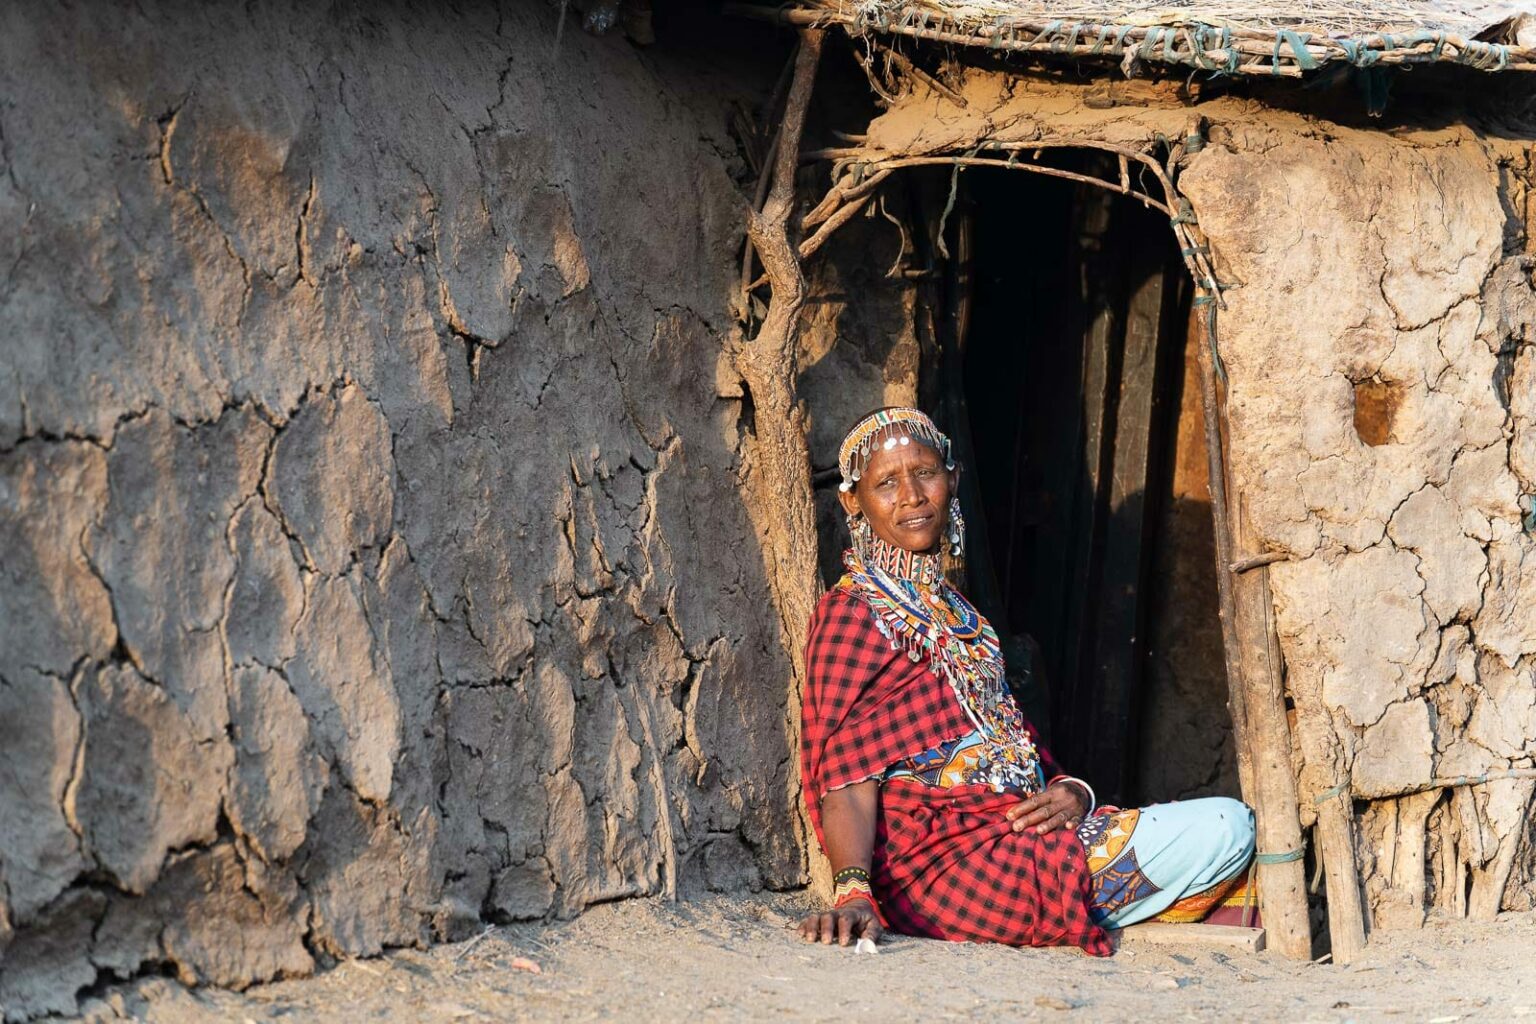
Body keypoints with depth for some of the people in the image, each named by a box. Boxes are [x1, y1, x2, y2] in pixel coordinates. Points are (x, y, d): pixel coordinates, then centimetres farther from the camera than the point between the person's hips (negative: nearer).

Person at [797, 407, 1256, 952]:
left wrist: (1070, 791, -2)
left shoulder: (949, 610, 22)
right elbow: (848, 775, -16)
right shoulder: (852, 615, -5)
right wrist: (853, 891, -33)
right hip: (947, 859, -9)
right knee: (1225, 827, -13)